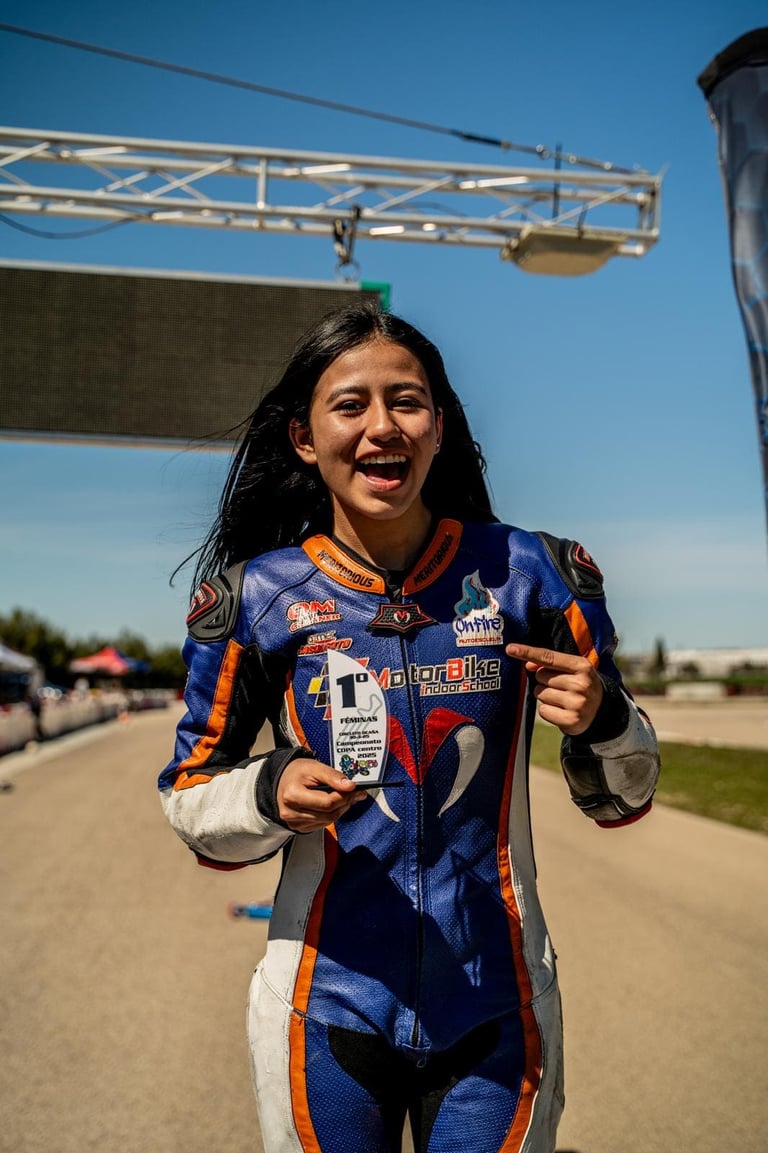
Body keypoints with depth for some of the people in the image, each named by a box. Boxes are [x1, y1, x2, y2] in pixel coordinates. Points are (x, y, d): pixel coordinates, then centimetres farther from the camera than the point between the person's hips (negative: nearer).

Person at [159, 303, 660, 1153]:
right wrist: (269, 793, -20)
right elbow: (190, 798, 1)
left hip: (497, 1009, 1)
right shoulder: (257, 595, -6)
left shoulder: (526, 573, -6)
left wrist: (602, 724, -19)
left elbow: (620, 798, 3)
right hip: (327, 1010, 0)